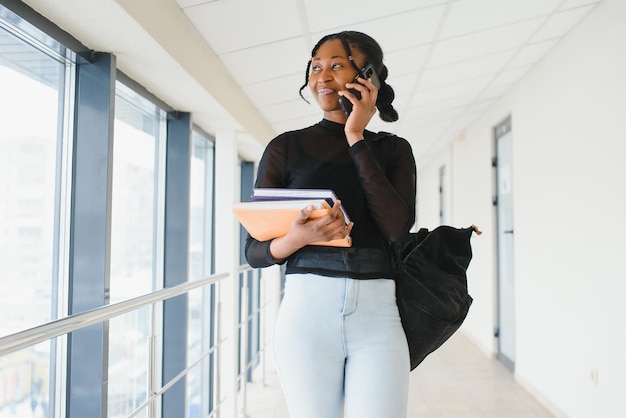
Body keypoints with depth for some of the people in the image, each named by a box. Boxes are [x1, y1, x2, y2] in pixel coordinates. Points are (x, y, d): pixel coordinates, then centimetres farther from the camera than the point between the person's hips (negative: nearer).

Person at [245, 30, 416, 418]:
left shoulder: (394, 149, 10)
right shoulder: (286, 147, 5)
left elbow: (398, 226, -8)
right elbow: (254, 251, 4)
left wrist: (356, 138, -6)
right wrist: (298, 237, -18)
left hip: (378, 313, 1)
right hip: (307, 308, -1)